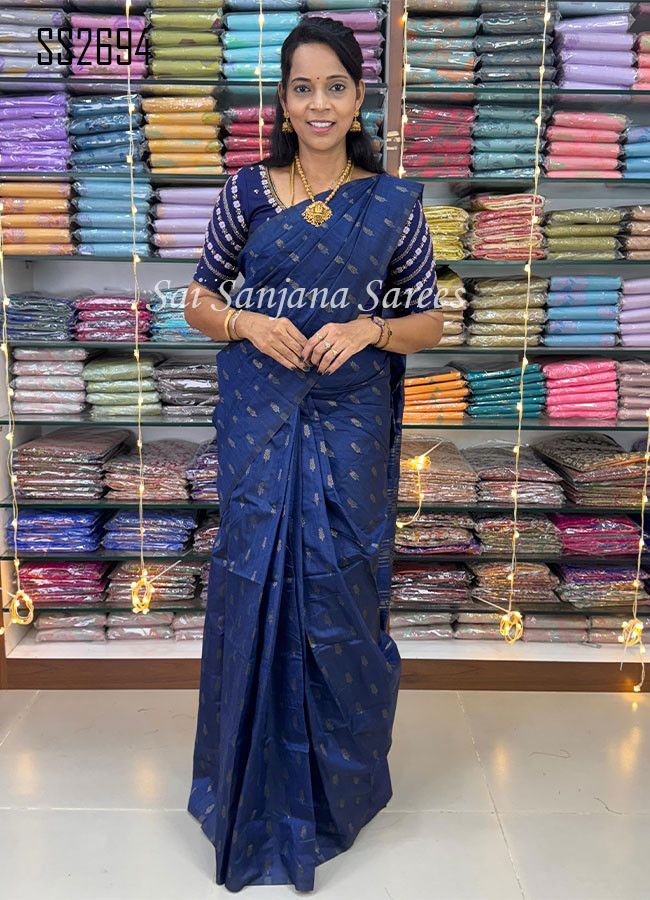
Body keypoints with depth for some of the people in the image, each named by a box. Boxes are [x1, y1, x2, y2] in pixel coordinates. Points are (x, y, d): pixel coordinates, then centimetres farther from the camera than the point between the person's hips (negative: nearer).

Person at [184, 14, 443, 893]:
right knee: (255, 582, 3)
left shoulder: (394, 201, 3)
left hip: (350, 423, 0)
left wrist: (369, 328, -14)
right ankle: (256, 787, 26)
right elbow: (200, 299, 9)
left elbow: (430, 321, 5)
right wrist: (247, 323, -11)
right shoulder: (246, 191, 4)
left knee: (341, 589, 5)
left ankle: (339, 781, 30)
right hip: (260, 418, 1)